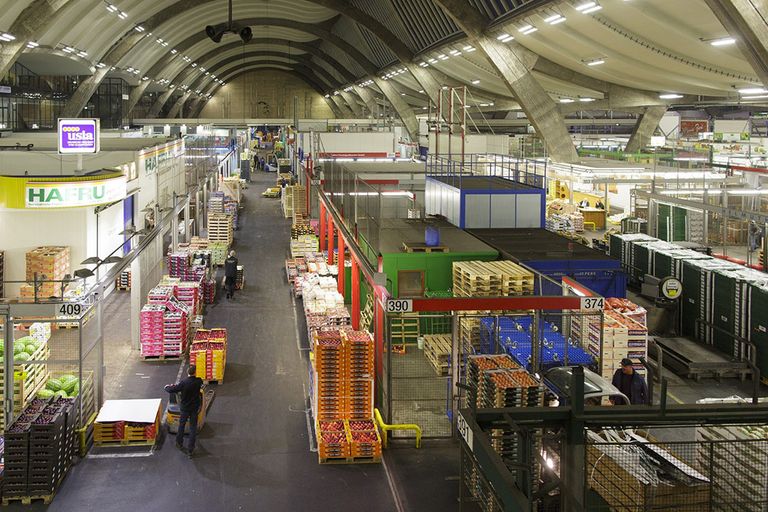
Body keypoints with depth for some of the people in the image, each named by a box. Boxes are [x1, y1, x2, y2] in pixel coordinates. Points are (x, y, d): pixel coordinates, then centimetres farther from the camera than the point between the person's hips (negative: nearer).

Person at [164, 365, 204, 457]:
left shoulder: (183, 383, -23)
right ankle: (190, 449, 10)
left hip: (184, 408, -1)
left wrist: (167, 387, 12)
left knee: (181, 425, 21)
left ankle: (179, 443, 39)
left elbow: (171, 390, -15)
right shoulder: (198, 381, -14)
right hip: (195, 408, 1)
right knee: (193, 428, 9)